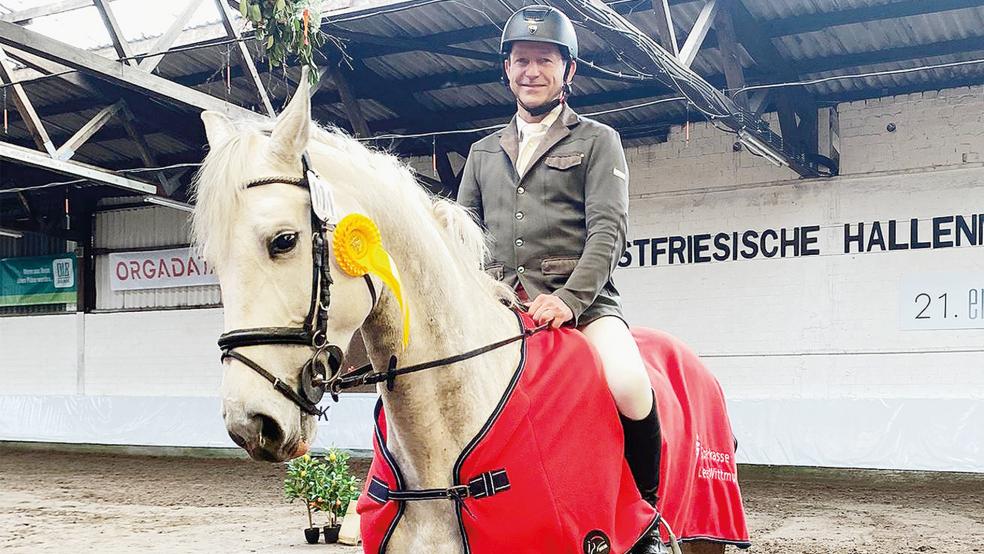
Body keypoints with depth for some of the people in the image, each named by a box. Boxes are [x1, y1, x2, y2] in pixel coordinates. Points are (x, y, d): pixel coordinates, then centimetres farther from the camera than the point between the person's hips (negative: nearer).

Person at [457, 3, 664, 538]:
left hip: (579, 299, -4)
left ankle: (650, 510, -8)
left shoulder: (597, 141, 9)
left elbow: (608, 231, -4)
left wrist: (568, 299, -19)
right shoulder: (483, 152, 22)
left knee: (631, 389, -32)